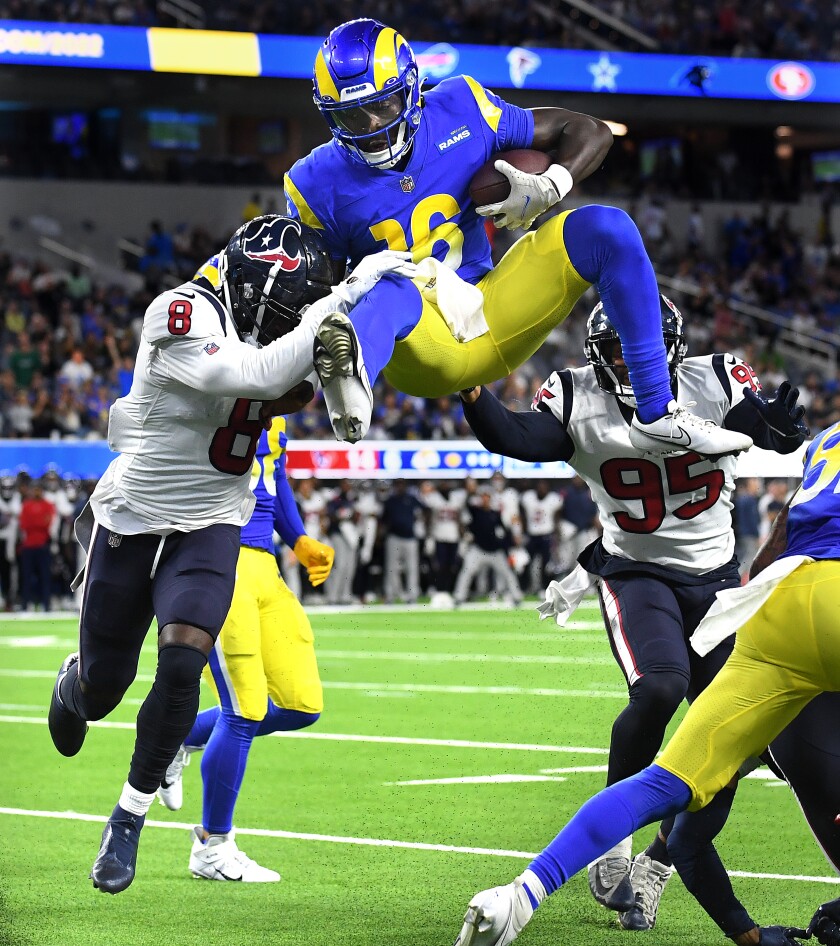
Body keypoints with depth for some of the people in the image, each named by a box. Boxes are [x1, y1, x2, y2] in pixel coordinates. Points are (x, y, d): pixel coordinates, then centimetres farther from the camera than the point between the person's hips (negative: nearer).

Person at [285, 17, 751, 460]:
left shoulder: (459, 111, -2)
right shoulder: (320, 186, -5)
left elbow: (590, 132, 4)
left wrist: (546, 189, -16)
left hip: (493, 318, 4)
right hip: (421, 347, -4)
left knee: (606, 228, -14)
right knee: (392, 290, -40)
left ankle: (657, 415, -14)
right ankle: (350, 380, -80)